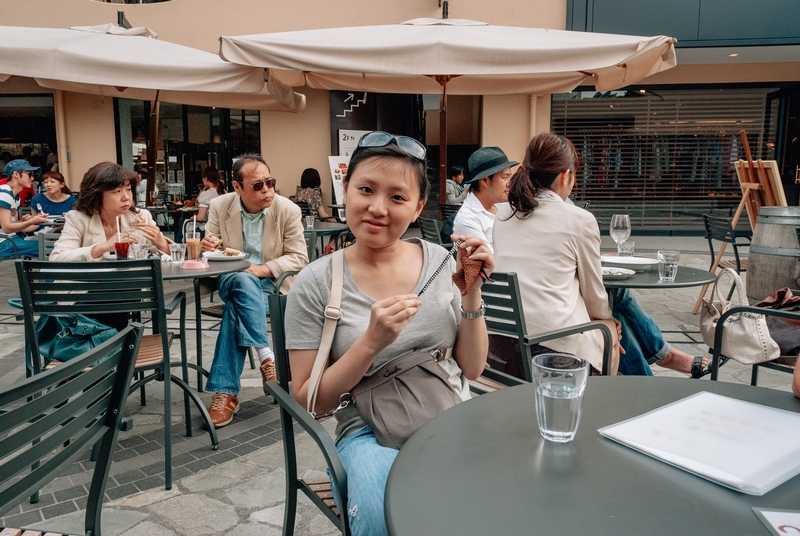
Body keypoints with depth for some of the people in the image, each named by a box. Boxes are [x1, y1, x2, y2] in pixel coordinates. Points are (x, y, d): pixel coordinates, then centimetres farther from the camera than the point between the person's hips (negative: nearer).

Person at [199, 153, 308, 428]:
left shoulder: (288, 210, -6)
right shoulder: (219, 206, -1)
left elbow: (299, 258, -7)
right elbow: (210, 246, 5)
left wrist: (262, 269, -23)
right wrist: (206, 247, -22)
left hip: (270, 282, -1)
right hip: (231, 279, 1)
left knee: (235, 308, -33)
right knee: (243, 282, -37)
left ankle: (225, 392, -29)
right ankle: (266, 355, -36)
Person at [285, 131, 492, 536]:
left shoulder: (439, 261, 2)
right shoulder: (315, 284, -6)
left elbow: (471, 369, 6)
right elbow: (309, 402, -5)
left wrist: (472, 293, -9)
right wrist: (372, 341, -19)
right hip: (370, 433, -3)